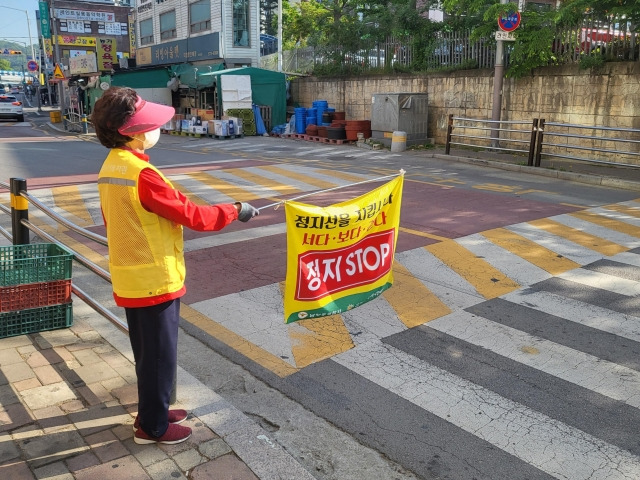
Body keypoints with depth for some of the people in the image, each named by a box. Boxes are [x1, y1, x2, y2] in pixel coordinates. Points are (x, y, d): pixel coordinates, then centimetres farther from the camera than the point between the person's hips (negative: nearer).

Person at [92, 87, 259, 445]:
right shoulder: (142, 173, -24)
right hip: (156, 280, -9)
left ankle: (152, 412, 38)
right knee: (160, 354, 7)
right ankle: (153, 426, 23)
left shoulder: (111, 167, 6)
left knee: (148, 352, 22)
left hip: (130, 279, 9)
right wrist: (234, 211, -8)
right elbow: (189, 214, -20)